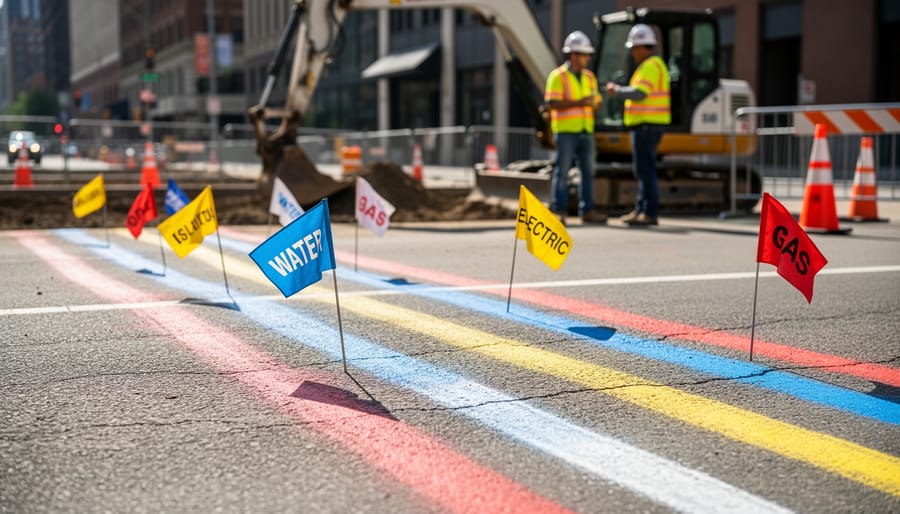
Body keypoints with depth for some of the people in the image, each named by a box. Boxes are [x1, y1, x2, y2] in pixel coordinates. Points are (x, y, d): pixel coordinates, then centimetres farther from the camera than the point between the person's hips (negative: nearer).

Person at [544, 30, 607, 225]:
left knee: (588, 171, 5)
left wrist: (593, 103, -8)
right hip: (566, 131, -6)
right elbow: (553, 103, -14)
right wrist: (579, 102, -20)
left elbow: (596, 102, 17)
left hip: (585, 131, 6)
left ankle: (587, 211, 11)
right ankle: (559, 212, 0)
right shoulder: (558, 76, -6)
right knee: (562, 171, -4)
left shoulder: (589, 76, 14)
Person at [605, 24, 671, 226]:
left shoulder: (650, 66, -14)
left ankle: (650, 213, -8)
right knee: (643, 169, 14)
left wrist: (617, 90, -12)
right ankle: (641, 209, 20)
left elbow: (639, 93, -24)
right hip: (648, 125, 11)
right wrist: (620, 90, 16)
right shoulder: (655, 65, 19)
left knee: (645, 169, -9)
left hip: (646, 125, -11)